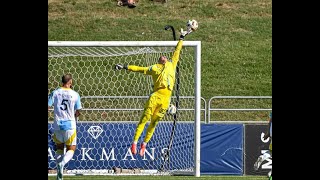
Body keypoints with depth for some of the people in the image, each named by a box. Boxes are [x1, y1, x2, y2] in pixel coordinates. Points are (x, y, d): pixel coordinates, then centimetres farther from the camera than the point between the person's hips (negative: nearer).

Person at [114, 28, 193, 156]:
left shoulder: (171, 65, 26)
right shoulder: (154, 68, 17)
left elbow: (177, 52, 35)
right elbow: (139, 69, 18)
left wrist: (182, 38, 42)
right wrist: (125, 67, 13)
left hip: (166, 99, 2)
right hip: (156, 96, -2)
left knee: (154, 122, 5)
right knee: (144, 119, -6)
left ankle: (144, 144, 14)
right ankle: (135, 142, -7)